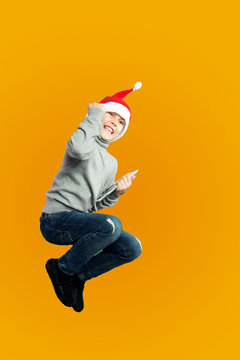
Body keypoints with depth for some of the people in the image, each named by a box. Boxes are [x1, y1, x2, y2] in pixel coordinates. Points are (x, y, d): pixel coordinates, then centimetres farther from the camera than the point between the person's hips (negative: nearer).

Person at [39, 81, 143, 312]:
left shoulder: (111, 162, 18)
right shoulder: (87, 143, -3)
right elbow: (79, 148, -31)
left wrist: (116, 192, -1)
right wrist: (95, 114, -17)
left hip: (81, 220, 7)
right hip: (55, 219, -7)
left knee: (133, 248, -8)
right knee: (112, 225, -32)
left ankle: (77, 276, 4)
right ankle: (63, 267, -7)